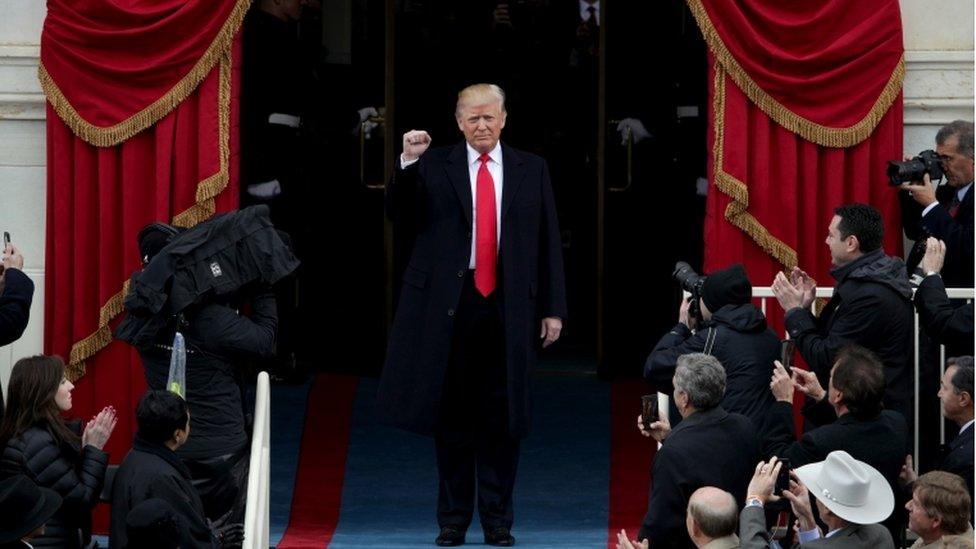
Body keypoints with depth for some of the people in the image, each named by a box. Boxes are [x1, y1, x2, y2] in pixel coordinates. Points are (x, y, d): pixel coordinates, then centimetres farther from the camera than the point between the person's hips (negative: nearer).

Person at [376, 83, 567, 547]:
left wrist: (553, 308, 2)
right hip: (451, 303, -1)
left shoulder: (531, 170, 7)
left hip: (508, 307, 1)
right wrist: (408, 162, -20)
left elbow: (548, 242, 7)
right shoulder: (434, 167, 4)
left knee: (501, 417, 4)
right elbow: (398, 212, -5)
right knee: (452, 414, 6)